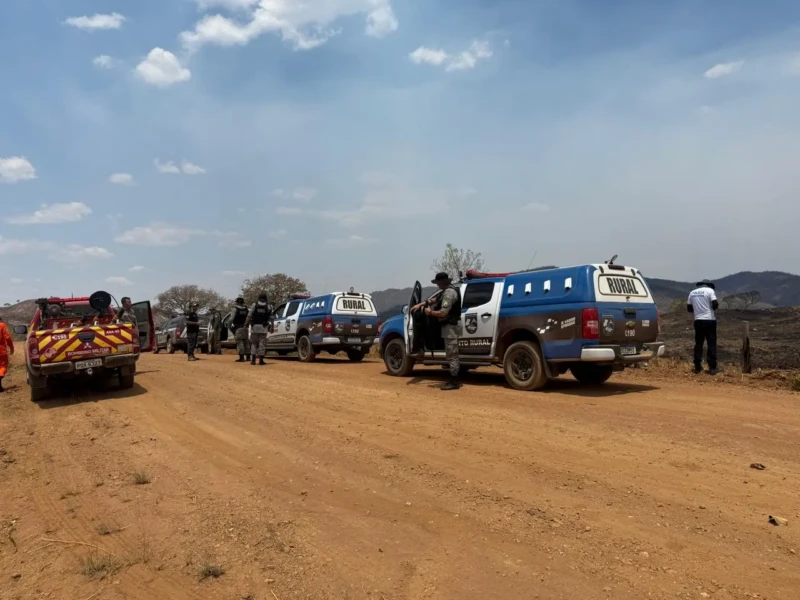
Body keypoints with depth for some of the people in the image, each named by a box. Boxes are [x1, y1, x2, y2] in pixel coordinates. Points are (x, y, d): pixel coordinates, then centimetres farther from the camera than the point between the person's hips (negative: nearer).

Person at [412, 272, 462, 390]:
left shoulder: (449, 293, -21)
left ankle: (454, 382, -2)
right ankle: (456, 380, 21)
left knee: (451, 355, -6)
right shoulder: (448, 290, 14)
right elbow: (435, 299, 24)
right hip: (451, 325, 11)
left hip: (451, 326, -11)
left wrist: (430, 312, -10)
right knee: (453, 354, 15)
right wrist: (421, 304, 15)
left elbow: (443, 313, -26)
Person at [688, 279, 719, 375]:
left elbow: (689, 308, 13)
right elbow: (715, 305, -14)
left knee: (698, 343, 10)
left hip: (698, 321, 4)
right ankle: (712, 368, 0)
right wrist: (717, 305, 8)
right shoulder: (710, 290, -4)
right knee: (711, 344, 1)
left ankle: (697, 367, 11)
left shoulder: (692, 292, 9)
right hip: (710, 320, -4)